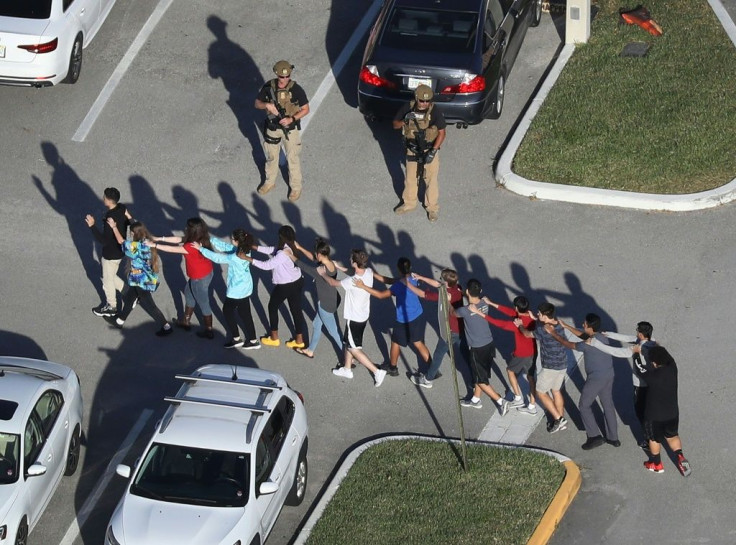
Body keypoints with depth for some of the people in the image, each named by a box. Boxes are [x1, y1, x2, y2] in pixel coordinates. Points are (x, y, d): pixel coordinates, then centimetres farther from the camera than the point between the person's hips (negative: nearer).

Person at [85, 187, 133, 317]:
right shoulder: (122, 208, -9)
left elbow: (104, 241, -32)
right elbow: (128, 222, 7)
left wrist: (92, 226, -34)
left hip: (111, 254, -8)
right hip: (119, 249, 8)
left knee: (108, 281, 15)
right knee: (110, 277, 28)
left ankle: (111, 307, 35)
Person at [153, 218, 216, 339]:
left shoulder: (191, 247, -35)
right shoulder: (200, 239, -8)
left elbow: (172, 249, -26)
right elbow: (179, 239, 0)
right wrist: (159, 238, 0)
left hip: (200, 279, -9)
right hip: (207, 272, 9)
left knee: (203, 303, 11)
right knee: (189, 292, 29)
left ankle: (208, 331, 30)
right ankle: (186, 321, 48)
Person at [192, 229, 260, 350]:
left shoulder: (234, 258, -33)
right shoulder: (244, 250, -9)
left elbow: (216, 257, -22)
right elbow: (225, 246, -1)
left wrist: (201, 248, -14)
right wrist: (210, 239, -4)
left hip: (236, 290, -8)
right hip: (246, 288, 8)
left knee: (228, 311, 15)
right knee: (244, 313, 19)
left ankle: (236, 339, 24)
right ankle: (252, 340, 28)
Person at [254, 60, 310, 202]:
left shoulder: (296, 89, -20)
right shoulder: (269, 87, -12)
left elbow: (306, 109, -11)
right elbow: (257, 103, -2)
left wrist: (292, 119, -24)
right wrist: (267, 105, -24)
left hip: (290, 129, -3)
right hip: (272, 128, 3)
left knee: (292, 159, 10)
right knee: (271, 157, 21)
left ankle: (296, 187, 28)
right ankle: (270, 182, 42)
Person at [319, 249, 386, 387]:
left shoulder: (352, 281, -34)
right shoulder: (369, 272, -14)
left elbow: (333, 283, -16)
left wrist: (323, 273, 2)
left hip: (354, 319, -8)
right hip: (364, 315, 8)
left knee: (354, 349, 8)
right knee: (349, 342, 26)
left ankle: (377, 371, 7)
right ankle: (347, 369, 43)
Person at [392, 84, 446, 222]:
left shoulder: (435, 112, -20)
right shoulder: (407, 109, -11)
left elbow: (442, 133, -14)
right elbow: (395, 125, -3)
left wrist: (433, 151, -21)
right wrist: (405, 120, -25)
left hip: (429, 151, -3)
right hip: (412, 151, 3)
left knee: (431, 180, 8)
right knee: (410, 178, 19)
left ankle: (433, 208, 25)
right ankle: (409, 203, 39)